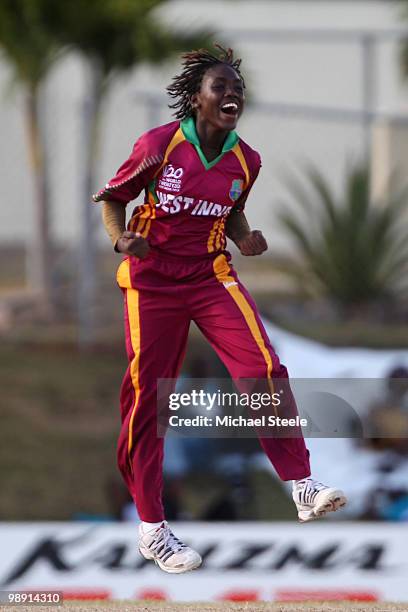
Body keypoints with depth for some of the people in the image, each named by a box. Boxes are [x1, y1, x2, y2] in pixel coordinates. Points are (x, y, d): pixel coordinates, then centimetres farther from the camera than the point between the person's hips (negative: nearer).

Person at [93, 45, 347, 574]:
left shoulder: (244, 161, -2)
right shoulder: (159, 145, -14)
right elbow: (111, 198, -1)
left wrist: (244, 239, -3)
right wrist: (122, 239, -20)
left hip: (210, 276, 3)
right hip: (152, 282, -3)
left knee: (263, 368, -19)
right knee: (145, 397, -2)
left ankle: (302, 487, -14)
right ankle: (151, 528, 10)